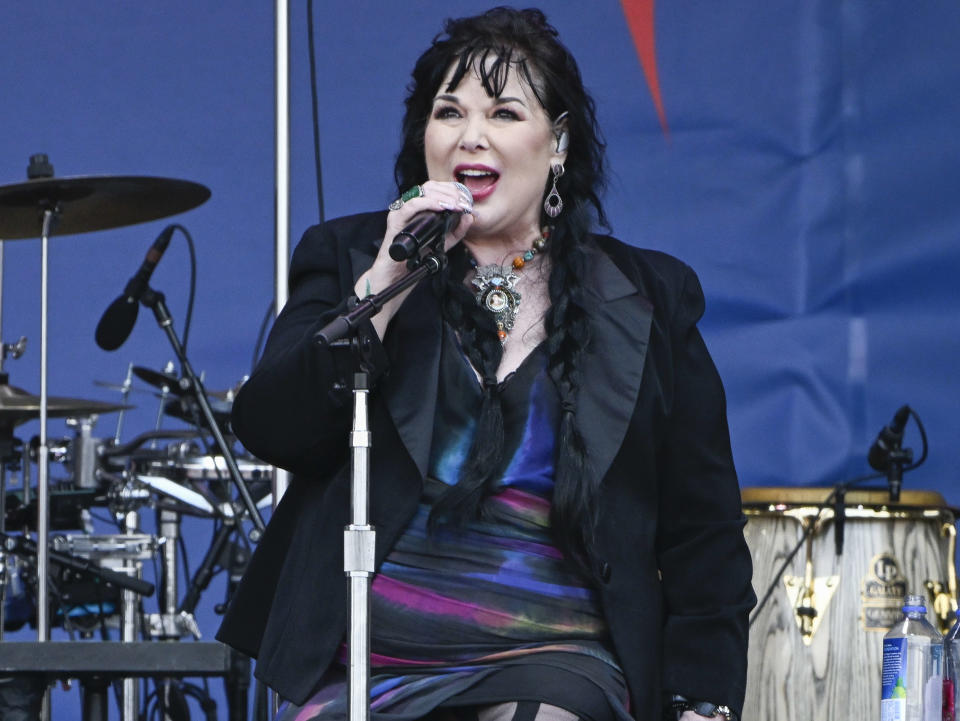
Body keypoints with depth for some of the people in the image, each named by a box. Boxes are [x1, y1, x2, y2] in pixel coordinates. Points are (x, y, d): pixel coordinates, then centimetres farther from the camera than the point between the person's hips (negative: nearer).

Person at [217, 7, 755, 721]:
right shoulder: (350, 257, 11)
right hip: (357, 657, 0)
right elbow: (269, 433, -4)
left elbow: (702, 533, 9)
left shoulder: (646, 300, 10)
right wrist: (384, 284, -11)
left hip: (552, 663, 0)